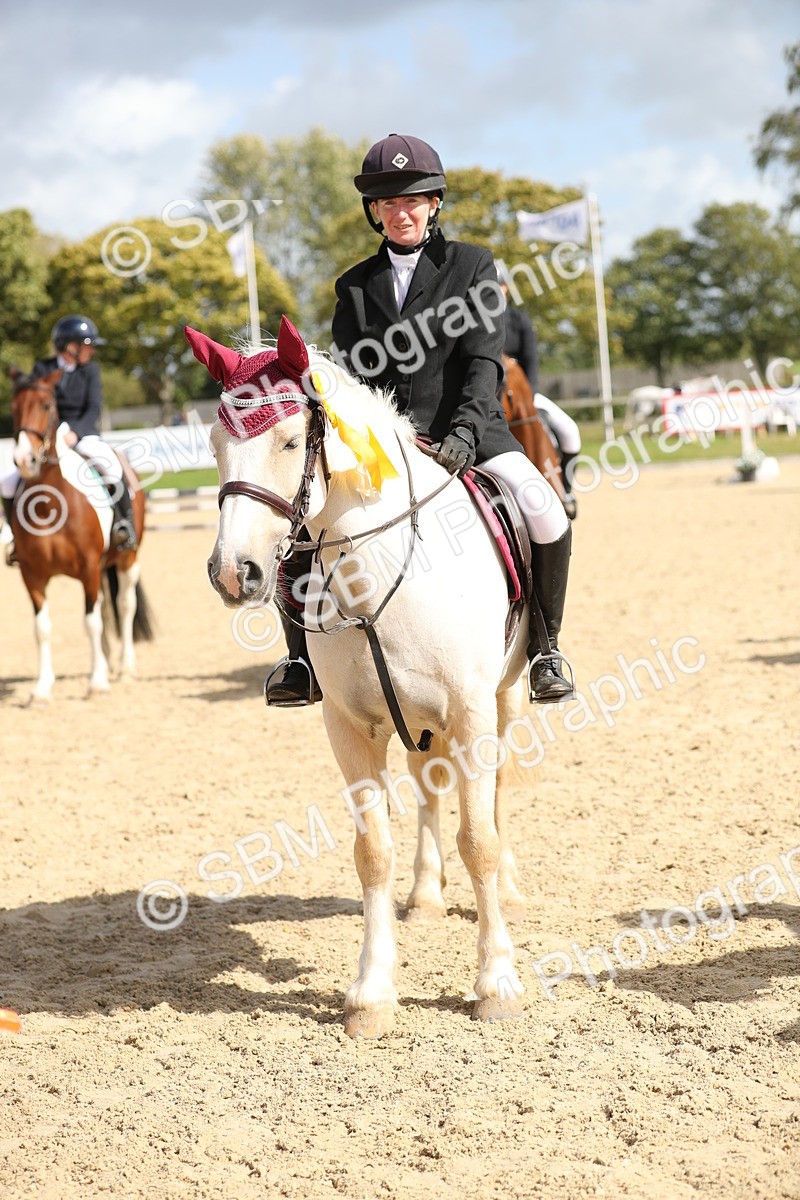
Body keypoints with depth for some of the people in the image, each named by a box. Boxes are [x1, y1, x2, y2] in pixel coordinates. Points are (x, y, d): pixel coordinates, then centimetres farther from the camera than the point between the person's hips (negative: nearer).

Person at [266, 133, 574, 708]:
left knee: (544, 512, -28)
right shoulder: (355, 285, 14)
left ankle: (545, 645, -7)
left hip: (466, 428, -2)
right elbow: (347, 374, 7)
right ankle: (305, 657, -4)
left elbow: (484, 360, -5)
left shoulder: (473, 265, 5)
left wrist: (463, 432, -21)